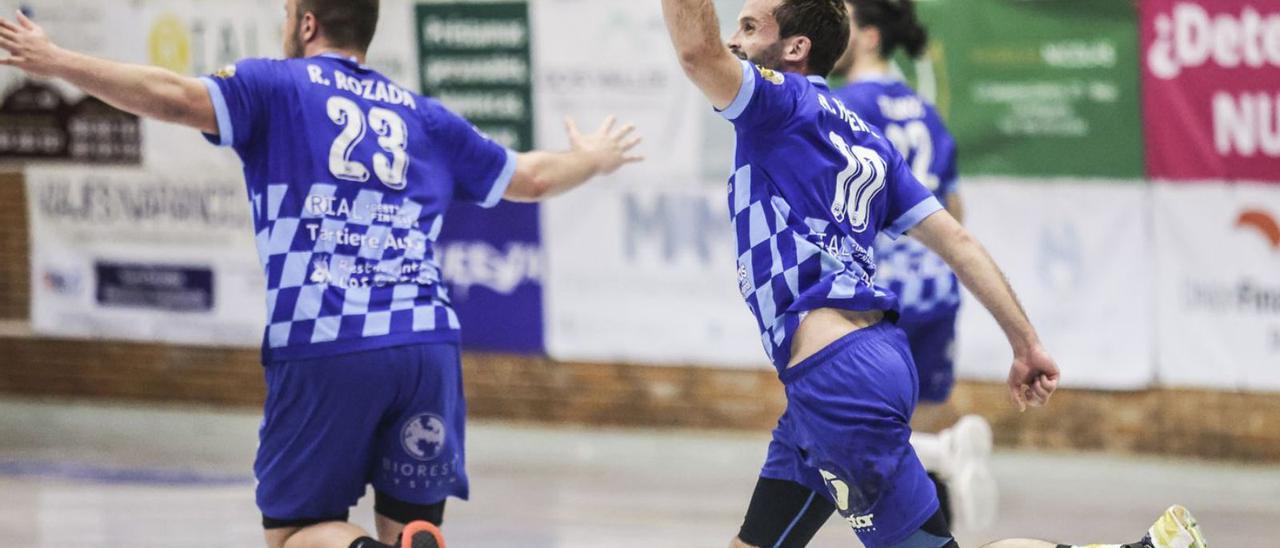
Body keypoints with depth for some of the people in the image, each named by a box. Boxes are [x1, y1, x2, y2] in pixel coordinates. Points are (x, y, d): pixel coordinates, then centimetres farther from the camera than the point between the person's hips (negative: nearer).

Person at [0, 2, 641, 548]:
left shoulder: (277, 86, 7)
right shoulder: (423, 117, 20)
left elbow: (178, 97, -9)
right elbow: (530, 177, 30)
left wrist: (54, 61, -6)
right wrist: (594, 160, 51)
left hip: (320, 354, -3)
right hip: (427, 345, 3)